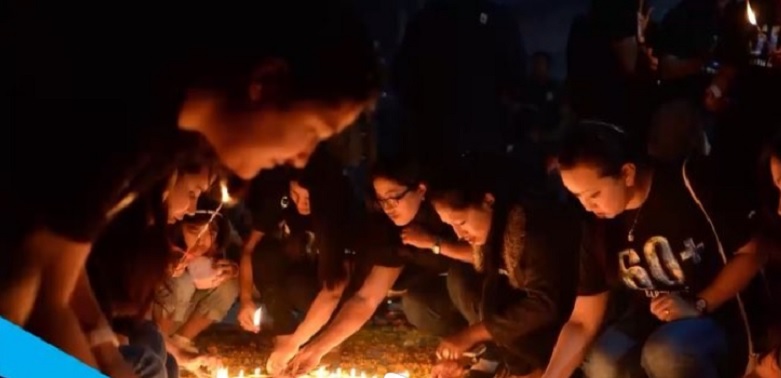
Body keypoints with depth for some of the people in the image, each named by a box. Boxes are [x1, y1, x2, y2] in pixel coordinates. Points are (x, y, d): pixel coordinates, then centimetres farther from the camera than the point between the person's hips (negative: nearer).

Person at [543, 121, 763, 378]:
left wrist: (698, 305, -20)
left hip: (715, 318, -3)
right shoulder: (599, 229, -3)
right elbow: (582, 322, -2)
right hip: (648, 322, 4)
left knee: (666, 354, -36)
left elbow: (751, 253, -10)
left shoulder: (689, 184, -17)